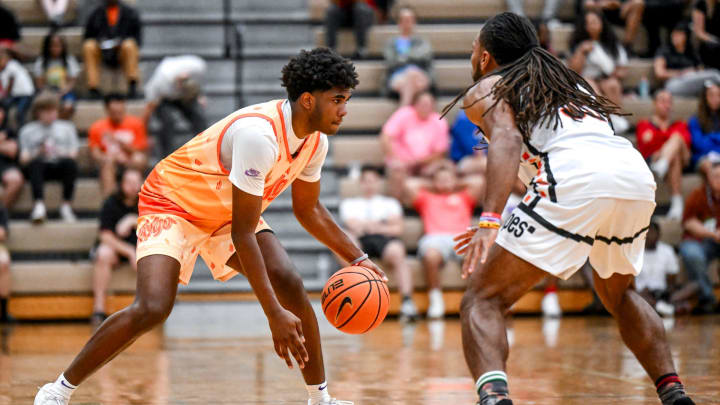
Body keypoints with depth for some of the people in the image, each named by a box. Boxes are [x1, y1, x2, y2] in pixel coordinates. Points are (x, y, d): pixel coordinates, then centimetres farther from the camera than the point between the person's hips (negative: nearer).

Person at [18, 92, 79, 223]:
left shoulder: (67, 127, 18)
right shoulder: (27, 131, 14)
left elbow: (73, 154, 8)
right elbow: (24, 159, 6)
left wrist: (59, 152, -12)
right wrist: (39, 152, -13)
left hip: (60, 167, 1)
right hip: (40, 168, -1)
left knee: (70, 162, -34)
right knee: (35, 163, -36)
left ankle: (66, 205, -32)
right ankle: (39, 205, -47)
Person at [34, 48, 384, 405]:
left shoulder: (315, 140, -9)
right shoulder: (259, 133, -36)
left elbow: (308, 209, 13)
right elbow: (242, 234, -34)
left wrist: (357, 259, 7)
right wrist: (274, 315, -34)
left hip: (227, 211, 7)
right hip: (171, 203, -7)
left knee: (290, 285, -14)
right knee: (153, 308, -25)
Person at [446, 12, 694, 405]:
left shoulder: (485, 90, 18)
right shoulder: (570, 81, 38)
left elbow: (508, 140, -4)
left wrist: (490, 220, -18)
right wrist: (500, 227, 46)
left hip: (576, 178, -6)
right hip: (637, 172, 6)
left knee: (481, 300, 0)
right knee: (617, 292, 35)